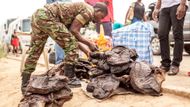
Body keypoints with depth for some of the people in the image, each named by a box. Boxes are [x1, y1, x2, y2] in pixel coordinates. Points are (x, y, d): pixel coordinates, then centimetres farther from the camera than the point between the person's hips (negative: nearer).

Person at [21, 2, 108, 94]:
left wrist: (86, 51, 28)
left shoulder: (80, 11, 26)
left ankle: (25, 85, 23)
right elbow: (73, 31, -9)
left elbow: (71, 36, 27)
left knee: (35, 52, 15)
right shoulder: (88, 10, -2)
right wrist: (89, 43, 3)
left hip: (37, 15, 10)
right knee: (72, 46, -6)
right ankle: (69, 80, -2)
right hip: (46, 16, -10)